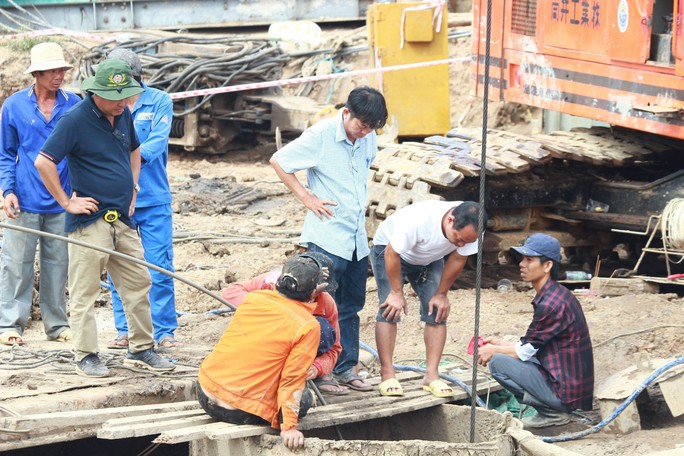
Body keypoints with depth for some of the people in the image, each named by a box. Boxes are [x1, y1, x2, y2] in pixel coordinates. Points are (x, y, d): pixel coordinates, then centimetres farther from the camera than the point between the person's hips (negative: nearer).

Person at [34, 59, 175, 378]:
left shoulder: (124, 115, 9)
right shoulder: (76, 120, -13)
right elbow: (43, 162, -16)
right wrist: (66, 202, -13)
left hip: (122, 219, 7)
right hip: (90, 220, -7)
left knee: (138, 283, 10)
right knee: (84, 291, -1)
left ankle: (141, 349, 20)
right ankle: (85, 357, 6)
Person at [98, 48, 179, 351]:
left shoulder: (159, 102, 1)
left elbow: (157, 141, -13)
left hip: (153, 200, -2)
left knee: (159, 268, -3)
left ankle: (163, 332, 5)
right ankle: (124, 331, 14)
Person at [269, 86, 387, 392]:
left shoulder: (367, 138, 6)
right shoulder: (320, 135, -13)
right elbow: (278, 161, -7)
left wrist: (360, 203, 12)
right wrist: (306, 197, -9)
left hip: (357, 237, 7)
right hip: (327, 237, -7)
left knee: (351, 305, 12)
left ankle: (346, 368, 20)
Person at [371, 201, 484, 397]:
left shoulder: (469, 228, -29)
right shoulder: (418, 220, -44)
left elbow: (457, 260, -12)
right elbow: (392, 253, -31)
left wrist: (441, 294, -7)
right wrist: (397, 292, -23)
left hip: (429, 259, 5)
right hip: (388, 249, -5)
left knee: (437, 311, -8)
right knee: (390, 309, -18)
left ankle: (431, 376, -4)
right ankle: (387, 375, -14)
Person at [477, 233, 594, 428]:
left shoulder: (550, 304, -20)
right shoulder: (558, 294, 11)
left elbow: (525, 351, -11)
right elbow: (532, 344, 19)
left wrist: (493, 350, 6)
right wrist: (500, 343, 18)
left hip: (564, 393, -10)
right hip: (575, 385, 10)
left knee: (498, 362, -11)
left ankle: (551, 412, -5)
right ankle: (551, 410, 9)